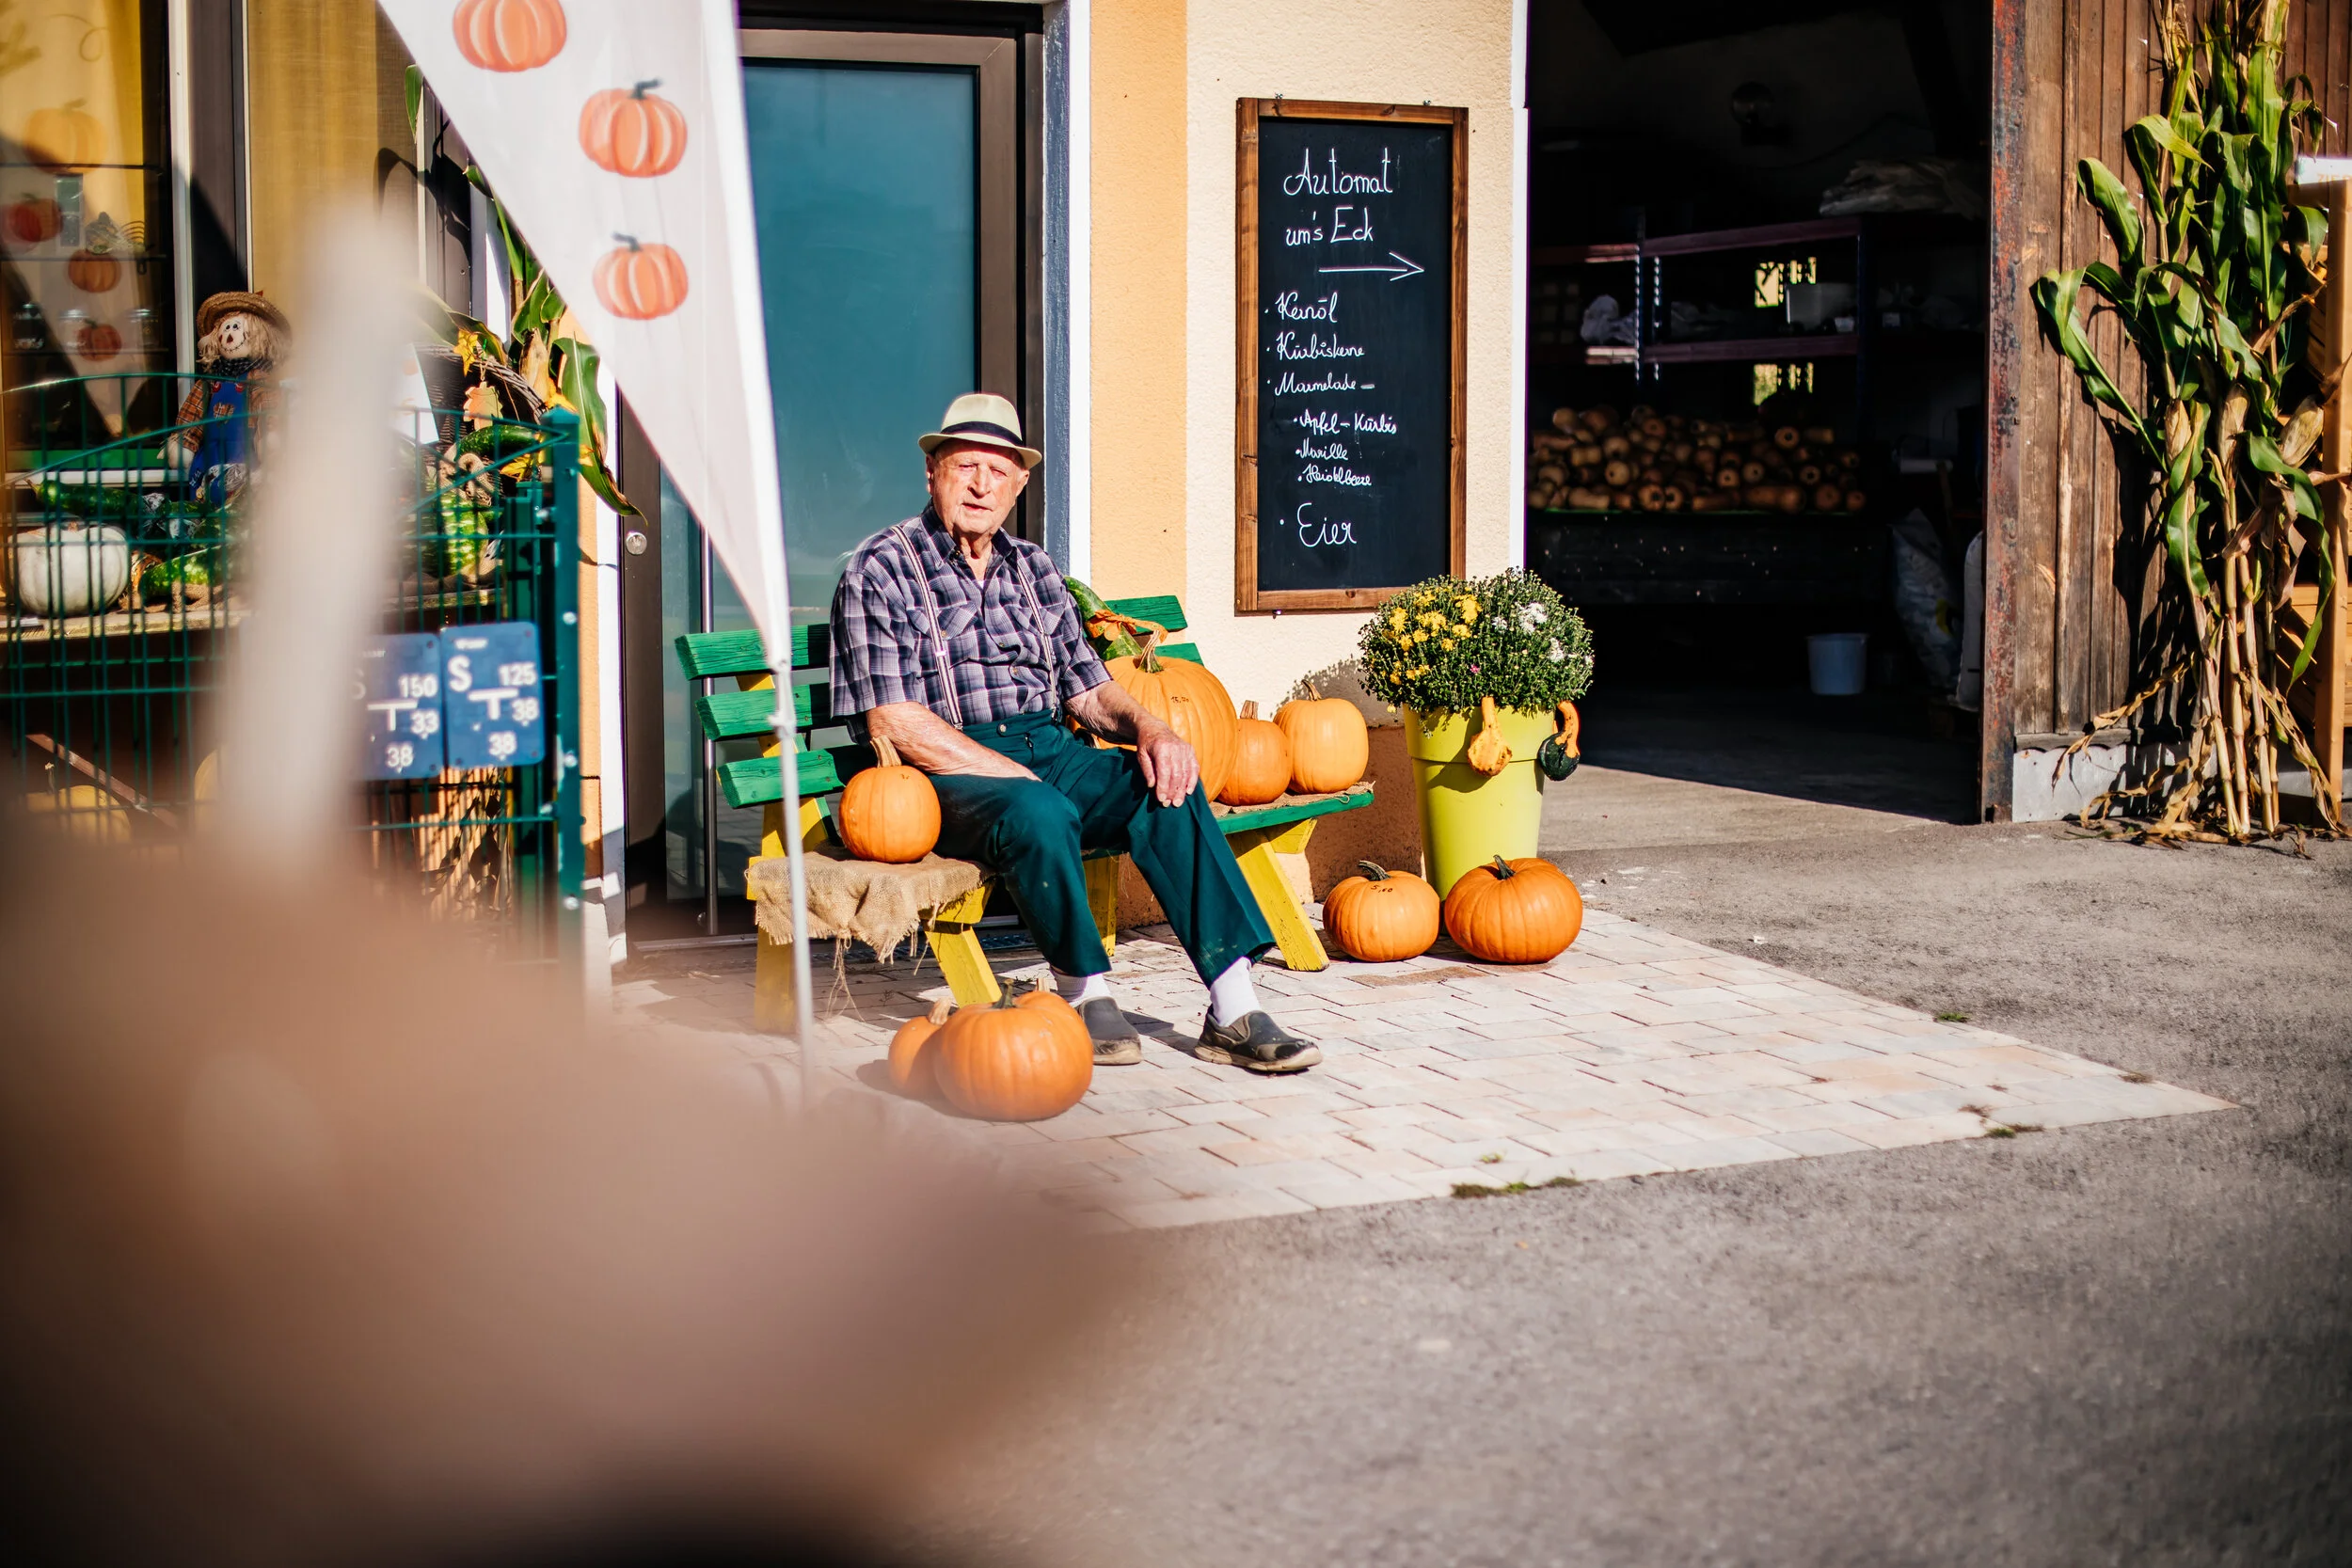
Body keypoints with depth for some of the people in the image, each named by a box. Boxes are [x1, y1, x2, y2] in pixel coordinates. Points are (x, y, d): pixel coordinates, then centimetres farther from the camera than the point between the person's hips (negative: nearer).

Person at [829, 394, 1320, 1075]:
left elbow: (1089, 690, 17)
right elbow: (892, 719, -10)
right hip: (947, 774, -5)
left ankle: (1233, 1012, -28)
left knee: (1167, 787, -22)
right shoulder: (881, 569, 0)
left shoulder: (1033, 569, 19)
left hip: (1049, 753, 5)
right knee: (1039, 813, -37)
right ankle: (1085, 996, -17)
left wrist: (1150, 728, -7)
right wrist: (1021, 780, -17)